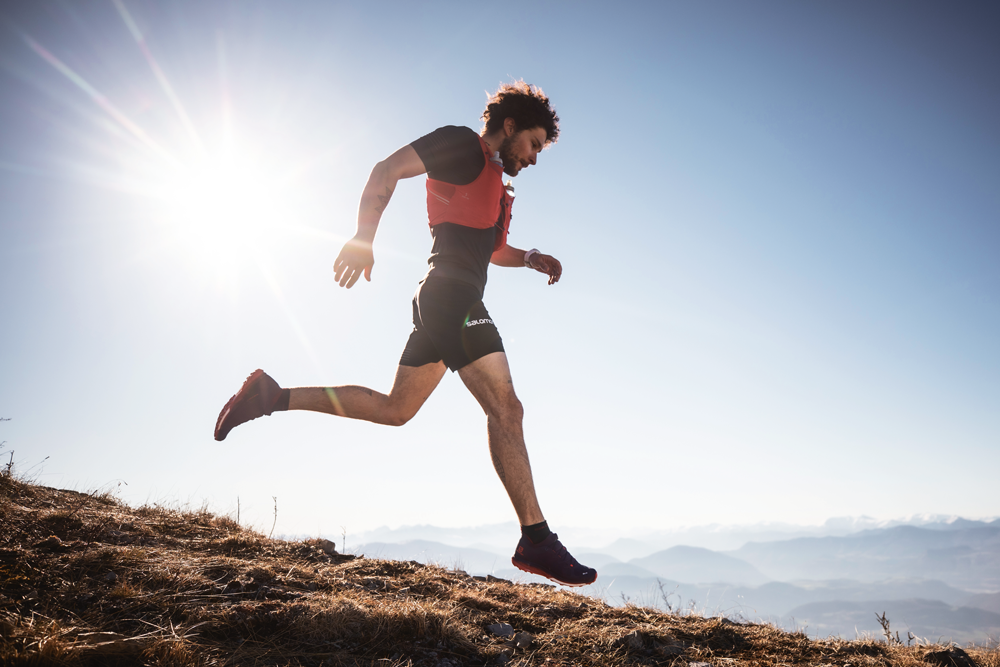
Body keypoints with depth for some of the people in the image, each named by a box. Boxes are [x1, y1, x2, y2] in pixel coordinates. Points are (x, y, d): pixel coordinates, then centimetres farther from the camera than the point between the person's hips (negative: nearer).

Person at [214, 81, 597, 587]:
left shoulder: (496, 183, 28)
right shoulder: (462, 146, 1)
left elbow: (492, 249, 38)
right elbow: (387, 170, -9)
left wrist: (530, 258, 20)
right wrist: (364, 237, -19)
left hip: (442, 302, 10)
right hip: (452, 294, -10)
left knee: (394, 409, 13)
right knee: (505, 409, -14)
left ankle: (272, 395, 17)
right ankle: (536, 540, -14)